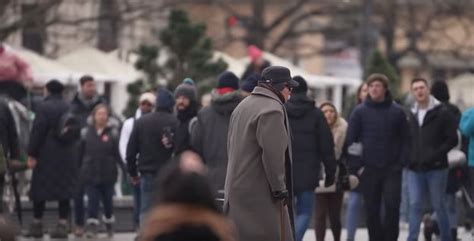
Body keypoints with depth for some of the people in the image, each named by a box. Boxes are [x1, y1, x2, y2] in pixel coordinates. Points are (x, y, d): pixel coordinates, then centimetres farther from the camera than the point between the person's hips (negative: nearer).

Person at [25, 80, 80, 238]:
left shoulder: (44, 107, -9)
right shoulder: (70, 108, 8)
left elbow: (37, 132, -14)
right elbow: (77, 132, 12)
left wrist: (31, 154, -12)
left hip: (47, 156, -4)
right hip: (68, 157, 4)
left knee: (40, 189, 5)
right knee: (65, 189, 5)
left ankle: (37, 224, 9)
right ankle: (63, 225, -1)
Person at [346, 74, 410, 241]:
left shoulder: (397, 112, 3)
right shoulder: (360, 112, 2)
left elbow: (405, 139, 8)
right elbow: (350, 140, 3)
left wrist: (401, 162, -3)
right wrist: (357, 166, -5)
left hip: (392, 169, -1)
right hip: (369, 169, 1)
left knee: (392, 206, -9)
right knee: (372, 210, 4)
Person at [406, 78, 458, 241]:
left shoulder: (442, 113, -3)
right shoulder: (411, 115, 12)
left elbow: (452, 139, -7)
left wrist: (435, 155, -16)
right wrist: (408, 158, 5)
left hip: (436, 168, -4)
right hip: (414, 169, 4)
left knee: (439, 206, 4)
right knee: (415, 205, -2)